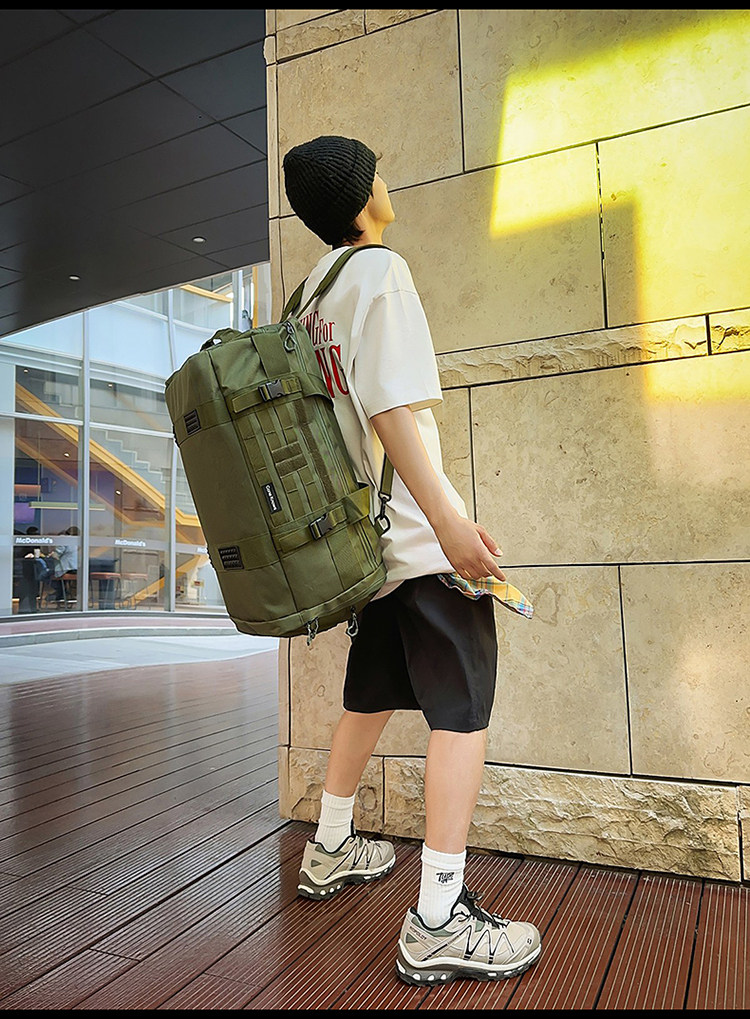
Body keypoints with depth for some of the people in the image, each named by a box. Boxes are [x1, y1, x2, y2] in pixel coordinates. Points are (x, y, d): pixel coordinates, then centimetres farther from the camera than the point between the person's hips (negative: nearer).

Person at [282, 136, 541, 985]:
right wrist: (448, 521, -21)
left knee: (371, 695, 19)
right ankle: (439, 921, 2)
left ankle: (330, 850, 35)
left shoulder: (309, 294, 16)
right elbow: (392, 410, -19)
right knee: (463, 708, -3)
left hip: (365, 533, 9)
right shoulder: (379, 270, -8)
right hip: (415, 527, -9)